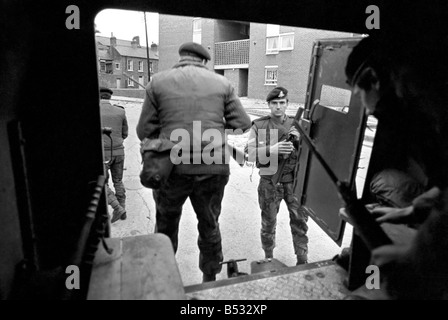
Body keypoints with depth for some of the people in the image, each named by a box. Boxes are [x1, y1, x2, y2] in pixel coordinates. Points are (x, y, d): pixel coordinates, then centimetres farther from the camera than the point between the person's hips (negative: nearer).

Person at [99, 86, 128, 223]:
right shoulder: (120, 111, 1)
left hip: (103, 153, -3)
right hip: (118, 151, 3)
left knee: (102, 185, 9)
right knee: (118, 181, 18)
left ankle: (117, 208, -5)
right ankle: (122, 210, 20)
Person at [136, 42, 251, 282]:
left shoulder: (158, 81, 2)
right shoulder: (222, 83, 4)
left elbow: (144, 131, -1)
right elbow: (243, 124, 2)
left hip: (171, 167, 0)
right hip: (213, 168, 1)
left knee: (166, 226, 22)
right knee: (210, 226, 21)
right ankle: (210, 280, 38)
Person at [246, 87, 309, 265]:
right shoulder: (259, 126, -4)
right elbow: (252, 154, -13)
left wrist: (299, 140, -16)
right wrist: (273, 149, -28)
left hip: (294, 180, 2)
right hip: (270, 182, -1)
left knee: (300, 221, 6)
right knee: (268, 223, 13)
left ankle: (302, 260, 25)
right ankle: (268, 257, 34)